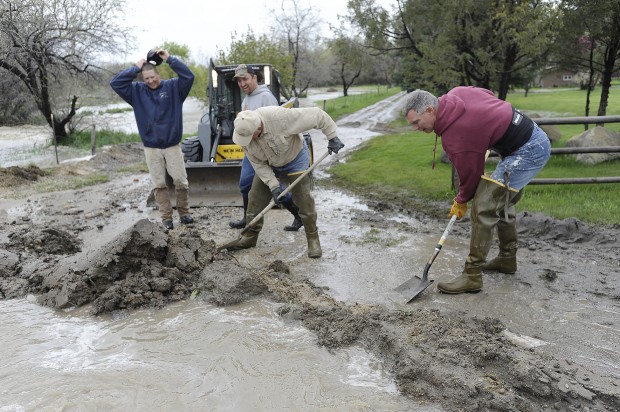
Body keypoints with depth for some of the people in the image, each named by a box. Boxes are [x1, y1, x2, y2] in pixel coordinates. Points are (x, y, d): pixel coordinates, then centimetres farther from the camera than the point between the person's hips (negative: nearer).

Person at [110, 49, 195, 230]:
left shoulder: (172, 87, -1)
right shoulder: (137, 91, 4)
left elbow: (188, 76, -14)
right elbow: (115, 83, -5)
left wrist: (169, 59, -17)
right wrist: (135, 68, -7)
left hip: (173, 145, -1)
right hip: (151, 147, 1)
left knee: (181, 180, 2)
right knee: (159, 184, 6)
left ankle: (184, 212, 19)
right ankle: (166, 217, 14)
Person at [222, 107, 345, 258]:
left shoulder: (281, 117, -39)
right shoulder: (244, 132, -23)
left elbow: (316, 115, -31)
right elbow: (258, 163, -15)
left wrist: (332, 137, -24)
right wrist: (273, 185, -23)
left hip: (295, 159, -4)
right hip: (267, 165, 4)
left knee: (304, 201, -6)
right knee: (255, 200, 3)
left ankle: (313, 239, 8)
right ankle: (250, 237, 20)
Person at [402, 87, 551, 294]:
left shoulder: (453, 134, -24)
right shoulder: (456, 93, 0)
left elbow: (469, 172, -11)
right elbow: (490, 94, 17)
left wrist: (461, 201, 6)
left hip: (526, 152, -11)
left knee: (484, 207, -12)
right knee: (503, 202, 22)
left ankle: (472, 276, -7)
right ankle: (507, 259, 35)